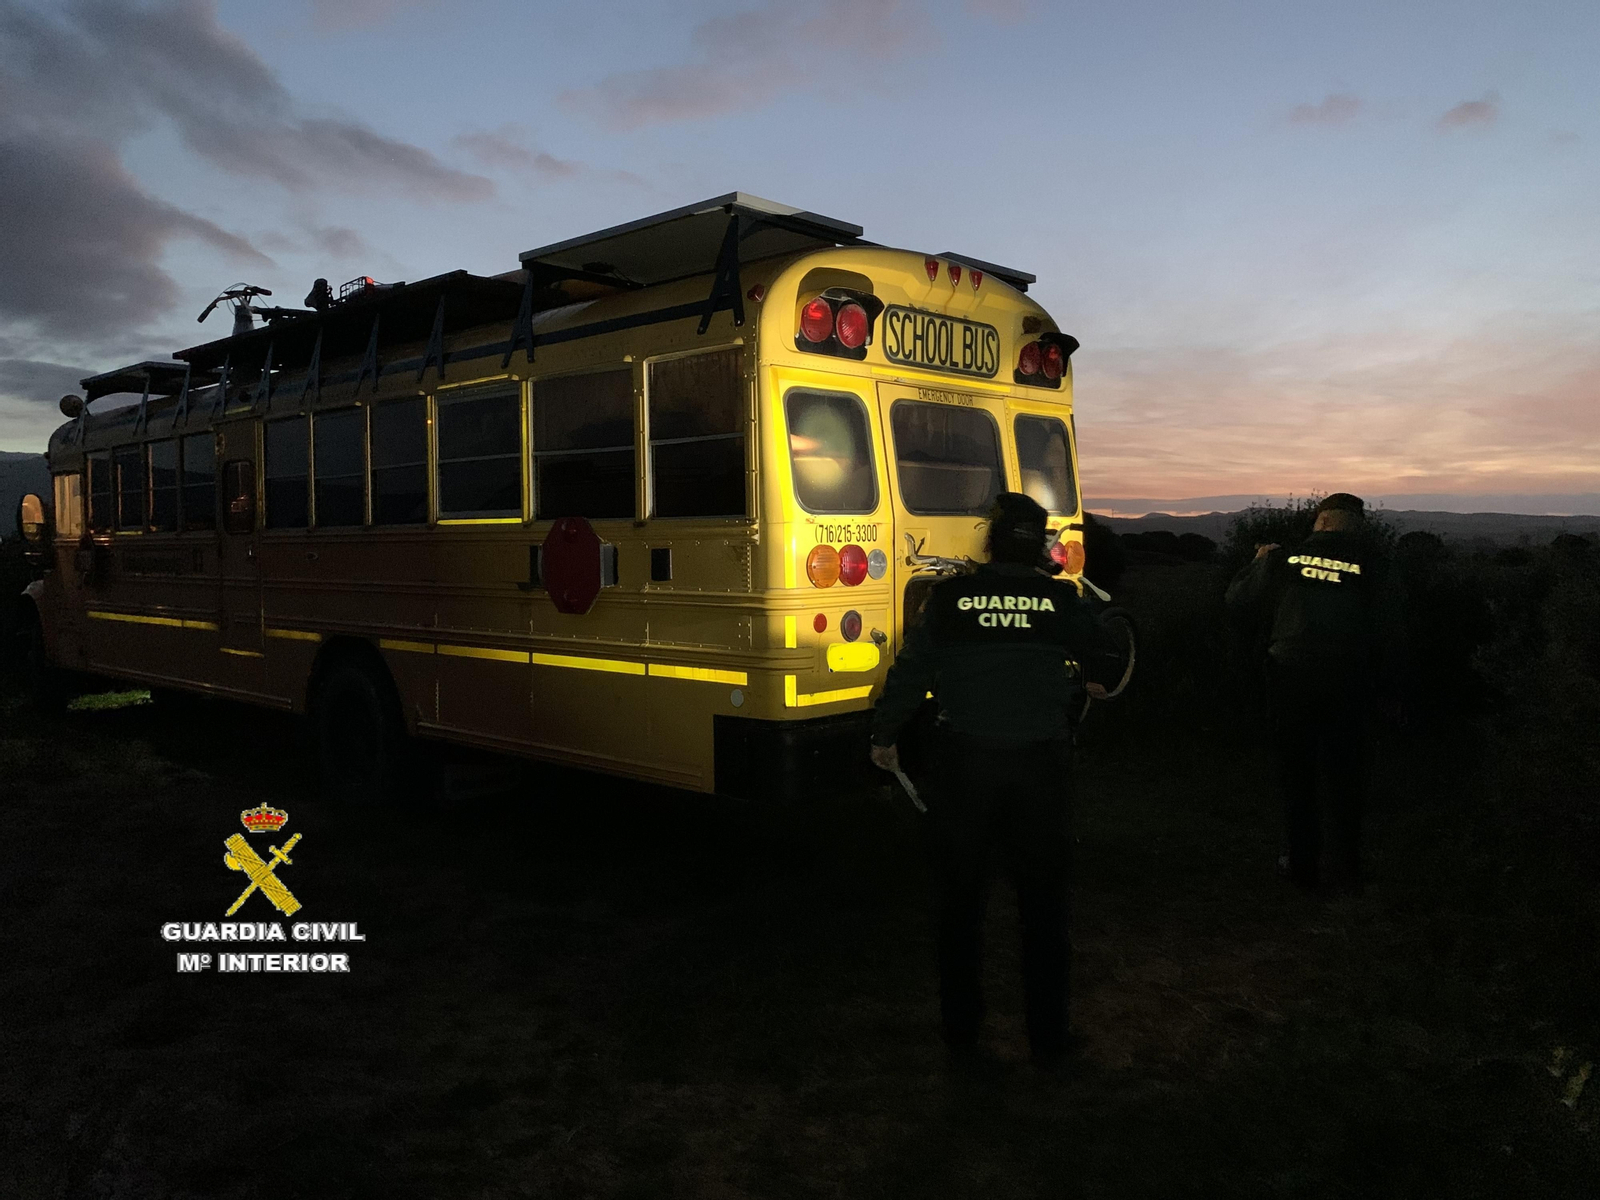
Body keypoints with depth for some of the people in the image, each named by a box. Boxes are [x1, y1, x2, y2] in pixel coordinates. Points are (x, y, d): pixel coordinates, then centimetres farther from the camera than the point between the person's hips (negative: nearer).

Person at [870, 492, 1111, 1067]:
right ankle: (1048, 1038, 20)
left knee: (960, 901, 14)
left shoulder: (949, 597, -6)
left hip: (965, 765, 0)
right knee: (1043, 905, 13)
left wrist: (885, 737, 13)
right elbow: (1101, 664, 6)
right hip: (1042, 765, 0)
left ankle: (961, 1028, 24)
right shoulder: (1063, 600, -4)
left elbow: (910, 674, -1)